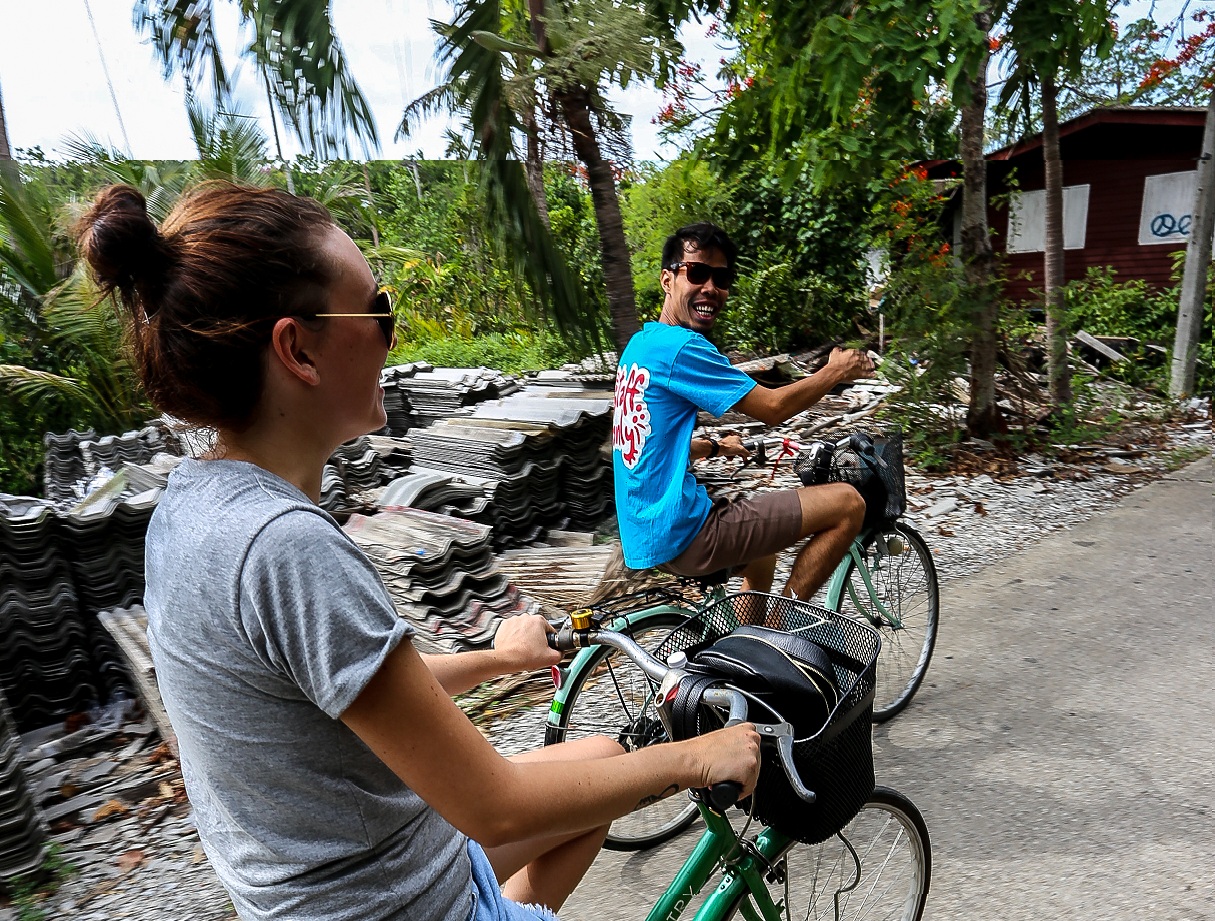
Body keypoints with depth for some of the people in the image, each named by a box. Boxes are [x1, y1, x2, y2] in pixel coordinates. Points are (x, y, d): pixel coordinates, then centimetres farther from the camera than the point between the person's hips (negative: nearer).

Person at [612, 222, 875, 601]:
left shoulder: (639, 345, 12)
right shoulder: (679, 346, -17)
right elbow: (773, 407, -13)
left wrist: (714, 447, 36)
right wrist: (836, 371, 3)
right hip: (681, 533, -10)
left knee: (763, 547, 36)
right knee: (847, 503, -8)